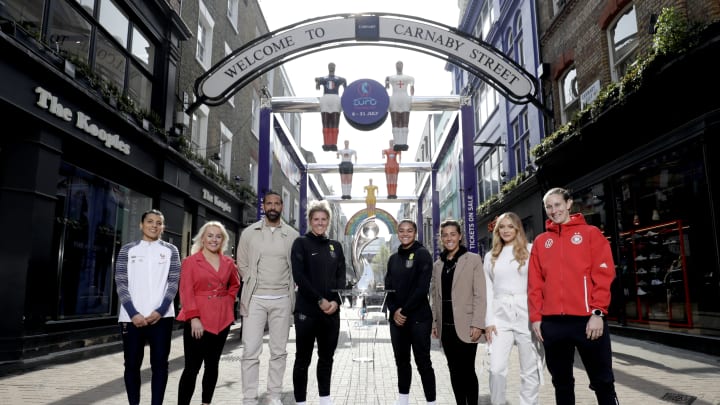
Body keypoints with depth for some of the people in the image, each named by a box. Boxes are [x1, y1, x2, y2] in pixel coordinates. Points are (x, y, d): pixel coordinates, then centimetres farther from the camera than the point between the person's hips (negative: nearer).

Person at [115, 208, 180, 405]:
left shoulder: (170, 250, 7)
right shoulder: (127, 250, 8)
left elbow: (173, 283, 2)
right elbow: (121, 284, 1)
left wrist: (160, 311, -10)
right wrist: (133, 313, -10)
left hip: (161, 316, 0)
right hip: (132, 317, 1)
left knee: (160, 363, 1)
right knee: (132, 364, 6)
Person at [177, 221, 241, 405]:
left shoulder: (228, 263, 9)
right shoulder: (190, 261, -2)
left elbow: (235, 285, 25)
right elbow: (186, 291, -8)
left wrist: (228, 302, 9)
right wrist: (194, 318, -16)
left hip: (222, 320, 4)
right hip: (198, 321, -4)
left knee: (212, 364, 12)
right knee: (192, 367, -5)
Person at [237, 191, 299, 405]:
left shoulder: (292, 235, 3)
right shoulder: (249, 232, 1)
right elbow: (242, 264, 7)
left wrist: (289, 288, 6)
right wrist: (253, 287, 6)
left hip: (282, 300, 1)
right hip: (255, 299, -1)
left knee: (279, 351, 8)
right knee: (251, 351, -2)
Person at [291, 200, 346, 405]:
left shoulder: (336, 246, 13)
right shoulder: (301, 243, 0)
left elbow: (341, 277, 9)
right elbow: (299, 276, -10)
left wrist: (336, 301, -8)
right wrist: (320, 300, -15)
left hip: (332, 310, 4)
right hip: (307, 309, -4)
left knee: (327, 357, 13)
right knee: (303, 358, 2)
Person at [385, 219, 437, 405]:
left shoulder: (422, 254, -5)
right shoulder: (393, 258, 12)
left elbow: (423, 287, -13)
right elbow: (388, 288, 10)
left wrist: (405, 311, -13)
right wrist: (394, 311, -6)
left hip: (418, 318, -5)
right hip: (397, 318, 6)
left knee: (423, 361, -2)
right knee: (401, 360, 13)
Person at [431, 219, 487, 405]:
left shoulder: (473, 259, -2)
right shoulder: (437, 264, 12)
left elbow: (480, 295, -7)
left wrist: (477, 324, -13)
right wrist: (434, 323, 10)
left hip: (465, 325, -5)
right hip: (446, 327, 5)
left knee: (467, 371, -1)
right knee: (454, 372, 11)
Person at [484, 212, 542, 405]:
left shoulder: (530, 250, 2)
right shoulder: (491, 256, 14)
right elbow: (488, 290, 12)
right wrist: (488, 320, 4)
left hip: (527, 314, -2)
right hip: (500, 316, 3)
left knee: (530, 369, 5)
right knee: (496, 368, -3)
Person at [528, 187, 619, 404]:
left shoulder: (591, 233, 5)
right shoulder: (540, 241, 12)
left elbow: (604, 274, -3)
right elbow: (534, 282, 9)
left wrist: (598, 312, -11)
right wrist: (536, 317, 3)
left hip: (587, 319, -3)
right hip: (552, 322, 3)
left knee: (602, 381, 5)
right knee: (561, 382, 12)